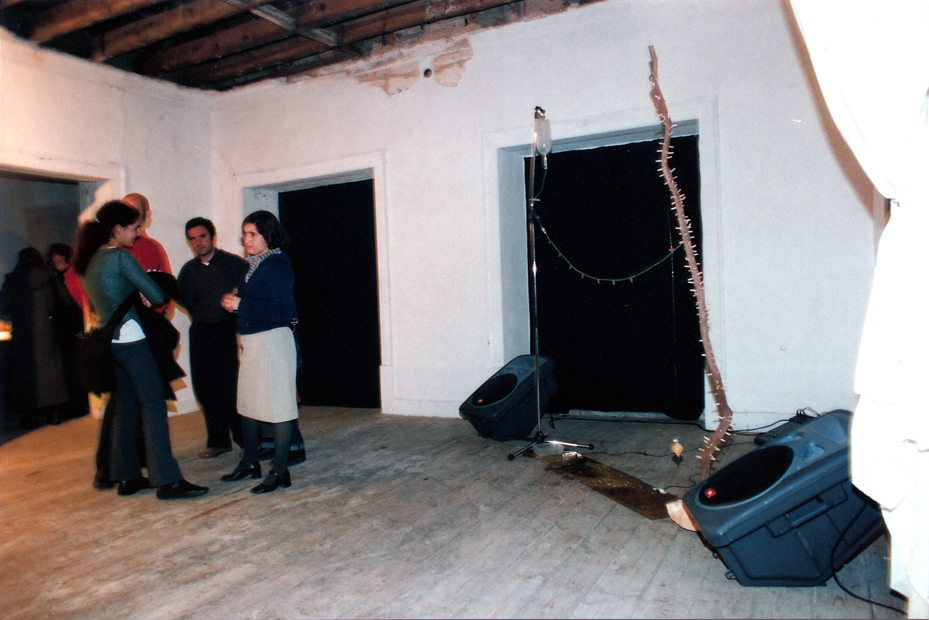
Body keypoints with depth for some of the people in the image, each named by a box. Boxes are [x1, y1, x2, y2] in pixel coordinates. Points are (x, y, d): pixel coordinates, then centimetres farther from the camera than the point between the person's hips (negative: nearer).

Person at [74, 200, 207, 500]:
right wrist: (144, 294, 8)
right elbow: (157, 295, -15)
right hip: (130, 339, -9)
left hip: (107, 340, 9)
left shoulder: (88, 260, 12)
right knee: (154, 408, -7)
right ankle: (167, 480, -6)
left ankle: (127, 477, 20)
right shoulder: (120, 257, -13)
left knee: (125, 408, 14)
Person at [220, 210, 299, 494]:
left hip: (273, 341, -9)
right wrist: (233, 301, 2)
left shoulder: (277, 265, -13)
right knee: (248, 403, 16)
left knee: (278, 406, -2)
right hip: (251, 341, 10)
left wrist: (241, 305, -18)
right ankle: (250, 463, 30)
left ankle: (280, 471, 6)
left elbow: (283, 311, -21)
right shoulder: (253, 265, 14)